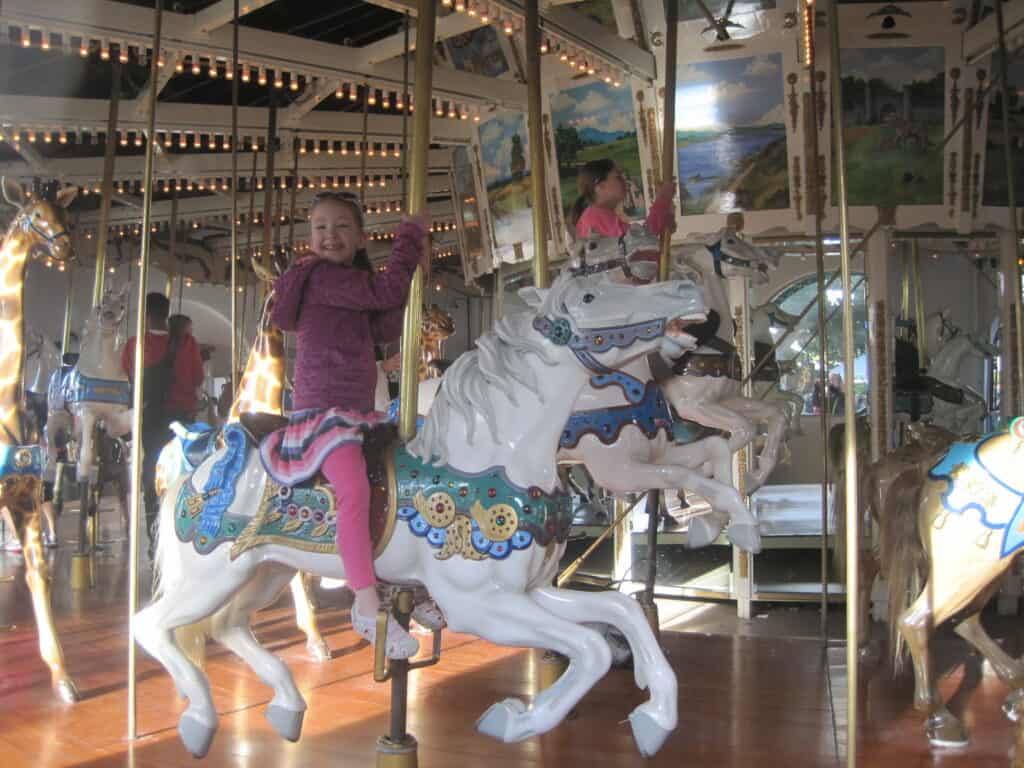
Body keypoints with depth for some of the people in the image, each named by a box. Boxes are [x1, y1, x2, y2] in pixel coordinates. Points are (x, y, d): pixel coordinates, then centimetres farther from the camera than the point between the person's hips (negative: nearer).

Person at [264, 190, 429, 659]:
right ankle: (368, 607, -30)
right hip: (322, 411, -10)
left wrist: (410, 268, 4)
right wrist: (409, 234, -8)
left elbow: (386, 331, 9)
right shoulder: (322, 275, -10)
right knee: (355, 488, -30)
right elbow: (387, 293, -18)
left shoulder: (355, 280, 17)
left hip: (359, 411, 10)